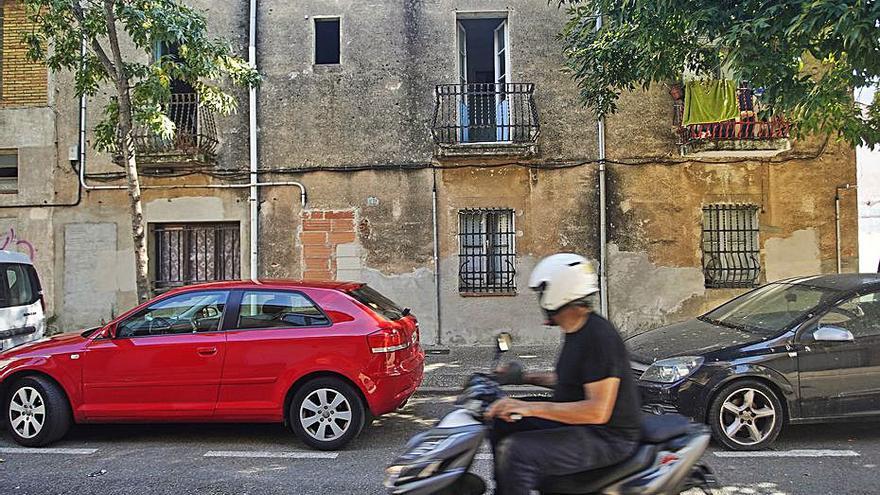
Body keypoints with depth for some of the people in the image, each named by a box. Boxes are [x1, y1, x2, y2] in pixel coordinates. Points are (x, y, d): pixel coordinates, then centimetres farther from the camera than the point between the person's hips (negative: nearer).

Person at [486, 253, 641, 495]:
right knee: (503, 421, 14)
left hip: (608, 437, -10)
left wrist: (530, 407, -31)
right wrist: (525, 378, 17)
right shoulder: (576, 331, 7)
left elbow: (598, 411, -29)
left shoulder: (599, 337, -23)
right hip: (577, 420, 10)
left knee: (515, 452, -25)